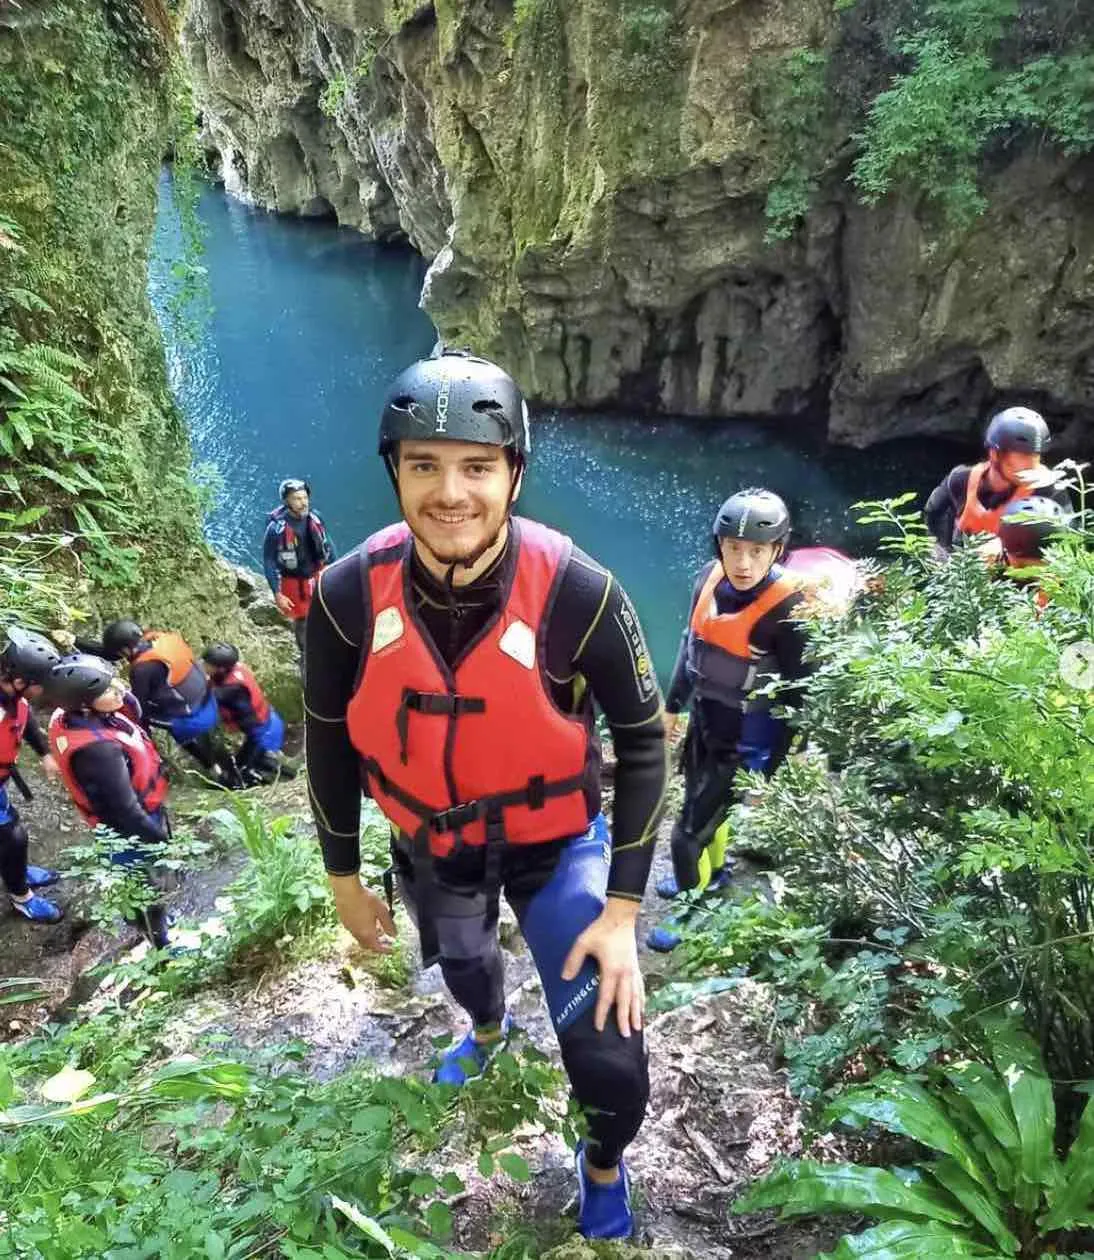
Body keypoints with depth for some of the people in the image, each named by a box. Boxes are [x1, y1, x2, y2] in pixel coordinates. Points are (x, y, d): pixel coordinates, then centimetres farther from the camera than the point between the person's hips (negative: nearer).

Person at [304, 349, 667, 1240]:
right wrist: (344, 877, 3)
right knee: (462, 961, 32)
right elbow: (330, 739, -6)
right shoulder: (349, 594, -24)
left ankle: (605, 1164, 34)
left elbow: (642, 739, -15)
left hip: (557, 840, -2)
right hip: (430, 841, 3)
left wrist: (622, 909, -15)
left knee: (611, 1062, -6)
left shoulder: (577, 593, -30)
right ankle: (489, 1028, 72)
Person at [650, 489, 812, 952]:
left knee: (690, 830, 4)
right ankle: (713, 869, 56)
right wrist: (673, 705, 14)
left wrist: (770, 767, -14)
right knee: (704, 804, 27)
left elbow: (797, 694, -18)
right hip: (702, 724, 6)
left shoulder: (787, 608, -27)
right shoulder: (710, 577, -10)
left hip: (743, 745, -6)